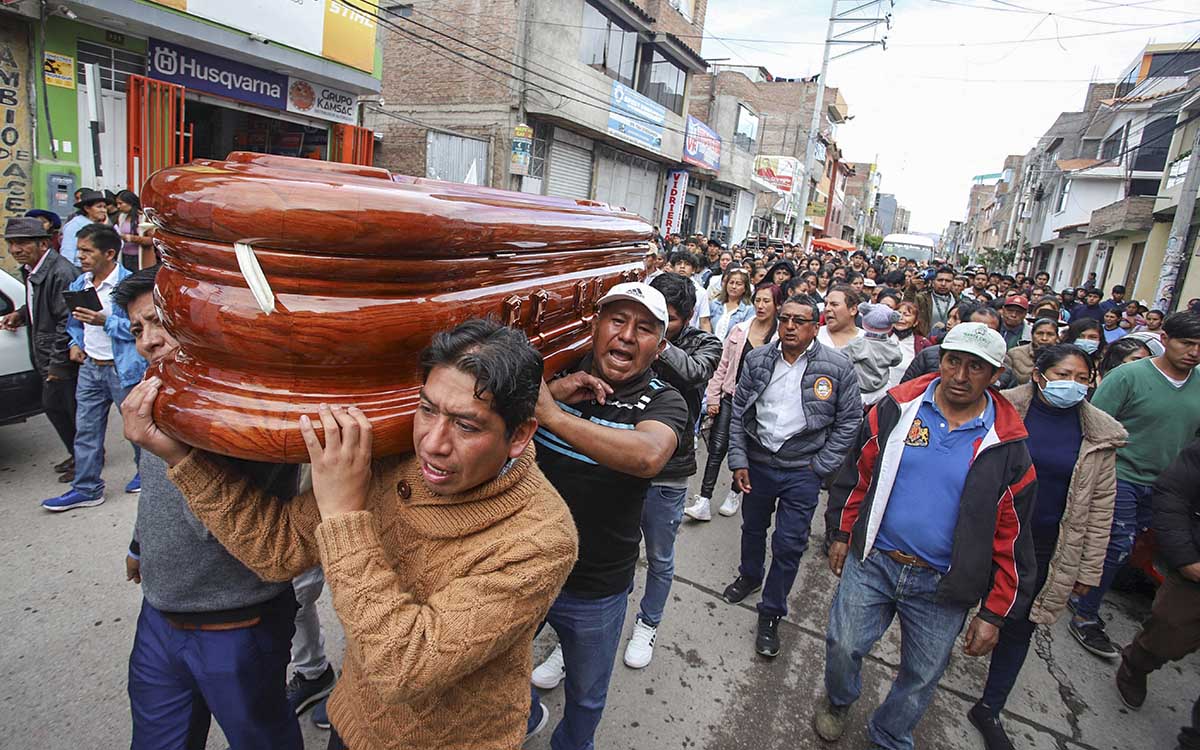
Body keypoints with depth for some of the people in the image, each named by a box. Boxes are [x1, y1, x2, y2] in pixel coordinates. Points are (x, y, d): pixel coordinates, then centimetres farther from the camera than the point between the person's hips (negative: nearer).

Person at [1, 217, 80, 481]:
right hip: (47, 358, 10)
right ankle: (76, 454, 36)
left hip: (66, 359, -10)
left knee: (76, 411, 4)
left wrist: (58, 363, -20)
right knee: (52, 407, 20)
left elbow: (68, 321, -23)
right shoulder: (30, 270, 8)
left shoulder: (61, 273, -22)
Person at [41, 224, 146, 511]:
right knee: (86, 429, 11)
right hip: (89, 367, 7)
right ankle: (86, 488, 21)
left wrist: (105, 321, -26)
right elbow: (73, 320, 22)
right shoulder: (79, 284, 8)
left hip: (123, 368, -7)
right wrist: (75, 343, 6)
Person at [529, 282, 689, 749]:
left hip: (596, 590, -2)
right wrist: (553, 391, -25)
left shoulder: (663, 402, -18)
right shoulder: (561, 373, -7)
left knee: (586, 696, 24)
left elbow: (648, 455, -40)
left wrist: (550, 412, -41)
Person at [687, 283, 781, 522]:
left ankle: (735, 493, 35)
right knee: (717, 447, -3)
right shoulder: (739, 330, 1)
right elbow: (723, 365, 5)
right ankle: (704, 501, 2)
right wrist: (713, 397, 3)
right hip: (731, 397, 2)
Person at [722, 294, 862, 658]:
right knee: (753, 528, 22)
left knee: (789, 545, 5)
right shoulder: (758, 360, -4)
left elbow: (850, 420, -4)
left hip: (802, 471, -3)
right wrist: (739, 460, -3)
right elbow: (739, 411, 1)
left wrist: (821, 466, -8)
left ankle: (771, 614, 24)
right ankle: (749, 576, 51)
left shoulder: (837, 367, -11)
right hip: (757, 462, 3)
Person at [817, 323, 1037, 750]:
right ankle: (838, 702, 44)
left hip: (942, 588, 0)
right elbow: (857, 474, 5)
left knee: (922, 676, 16)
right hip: (871, 562, 1)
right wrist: (842, 534, 7)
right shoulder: (897, 408, -6)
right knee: (843, 646, 10)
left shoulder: (1006, 446, -8)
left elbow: (1012, 538, -2)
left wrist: (993, 613, 0)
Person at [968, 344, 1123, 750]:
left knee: (1019, 628, 12)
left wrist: (1089, 568, 2)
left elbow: (1100, 506, 2)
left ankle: (989, 709, 28)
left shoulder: (1100, 435, -3)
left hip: (1046, 550, 2)